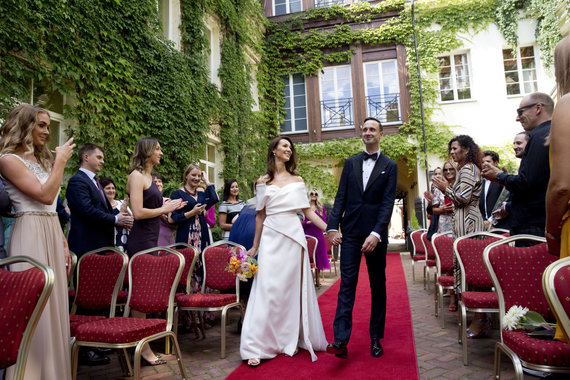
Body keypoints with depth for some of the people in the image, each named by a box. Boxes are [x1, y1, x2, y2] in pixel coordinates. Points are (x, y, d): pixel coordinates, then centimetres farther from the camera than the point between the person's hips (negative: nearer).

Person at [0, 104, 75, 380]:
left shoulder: (41, 160, 18)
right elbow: (46, 195, -17)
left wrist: (64, 244, 14)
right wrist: (61, 161, -8)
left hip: (53, 235, 8)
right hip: (31, 236, -8)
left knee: (53, 306, 9)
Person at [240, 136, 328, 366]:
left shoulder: (297, 181, 9)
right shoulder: (263, 182, 8)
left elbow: (308, 212, 8)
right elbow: (260, 216, 10)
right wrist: (255, 246, 11)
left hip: (293, 238, 1)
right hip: (271, 239, -1)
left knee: (293, 289, 6)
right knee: (268, 291, -5)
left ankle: (290, 340, 20)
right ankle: (257, 347, 1)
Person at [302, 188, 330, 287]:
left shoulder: (321, 207, 11)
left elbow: (324, 221, 8)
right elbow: (301, 222, 3)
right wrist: (308, 222, -15)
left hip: (318, 234, 2)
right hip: (308, 234, -2)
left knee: (318, 256, 2)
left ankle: (318, 280, 9)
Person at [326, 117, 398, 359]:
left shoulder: (390, 166, 4)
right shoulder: (351, 163, 11)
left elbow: (388, 203, -5)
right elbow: (341, 197, 5)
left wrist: (376, 233, -17)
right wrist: (333, 226, -7)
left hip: (376, 233, -1)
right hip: (351, 232, 1)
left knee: (378, 286, 9)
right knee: (347, 284, -4)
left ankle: (376, 338, 21)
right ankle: (340, 341, -6)